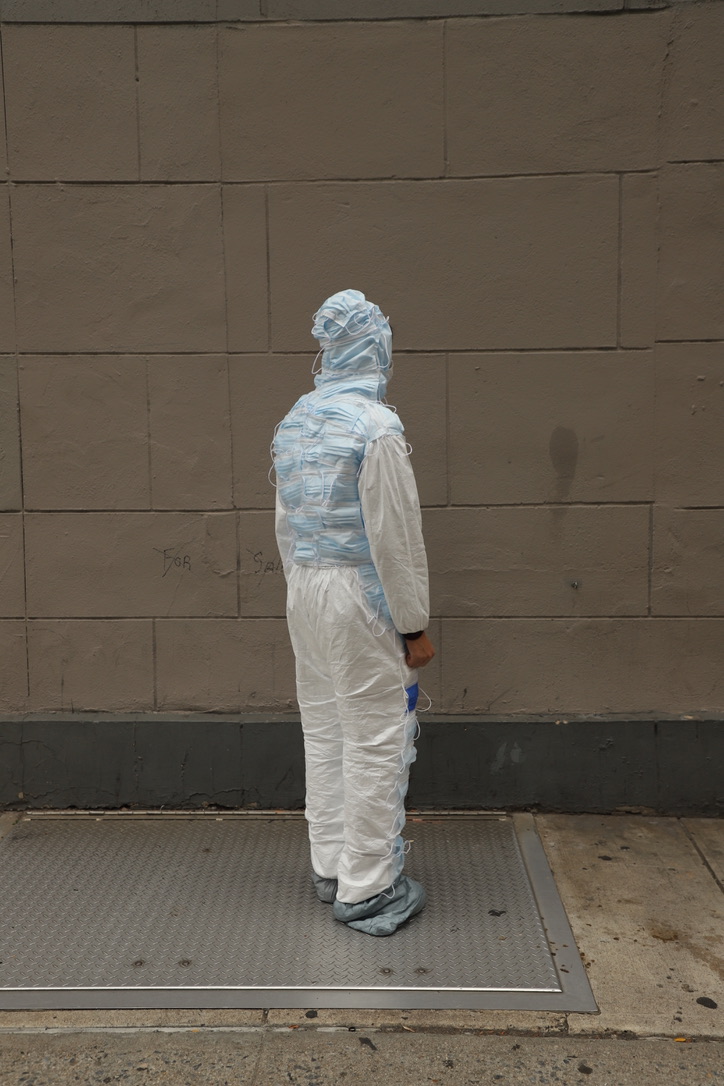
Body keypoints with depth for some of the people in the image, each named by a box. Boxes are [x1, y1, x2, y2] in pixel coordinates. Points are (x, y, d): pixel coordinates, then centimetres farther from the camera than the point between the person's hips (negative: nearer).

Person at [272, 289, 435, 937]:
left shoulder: (294, 422, 8)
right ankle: (366, 889, 12)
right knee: (375, 743, 2)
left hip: (303, 592, 8)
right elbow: (396, 536, -17)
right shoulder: (375, 426, -16)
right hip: (360, 598, -8)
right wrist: (415, 626, -10)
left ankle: (329, 865, 29)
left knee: (322, 733, 16)